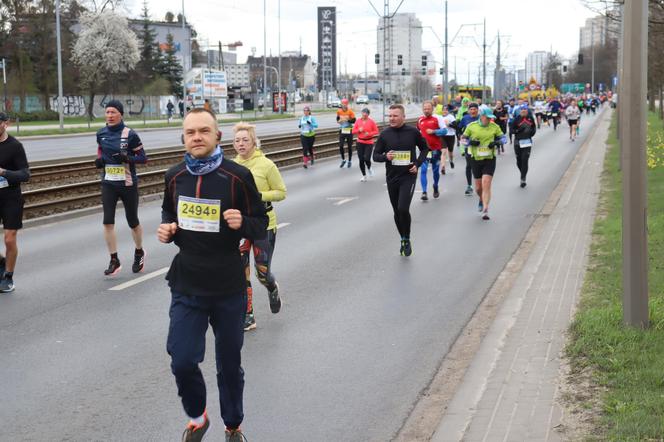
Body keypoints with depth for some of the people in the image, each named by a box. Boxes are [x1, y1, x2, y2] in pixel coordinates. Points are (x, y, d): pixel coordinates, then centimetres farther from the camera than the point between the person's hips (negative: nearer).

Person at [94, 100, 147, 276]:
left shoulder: (130, 135, -10)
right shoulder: (101, 134, 3)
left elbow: (143, 158, -7)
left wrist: (126, 158, -24)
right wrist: (99, 160, 0)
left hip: (128, 184, -3)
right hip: (108, 184, 3)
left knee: (133, 221, 10)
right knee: (108, 222, -8)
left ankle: (139, 252, 35)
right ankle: (114, 260, 1)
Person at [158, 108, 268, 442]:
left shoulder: (237, 176, -11)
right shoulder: (175, 176, 1)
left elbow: (260, 225, -4)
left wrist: (242, 223, -26)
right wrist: (166, 229, -2)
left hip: (228, 287, -2)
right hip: (186, 286, 2)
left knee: (229, 364, 11)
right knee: (182, 361, -5)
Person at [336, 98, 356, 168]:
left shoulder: (350, 111, -11)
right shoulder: (339, 111, -1)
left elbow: (354, 121, -10)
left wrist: (348, 119, -25)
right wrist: (339, 120, -9)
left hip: (349, 131, -2)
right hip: (342, 130, 2)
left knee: (350, 146, 7)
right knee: (341, 146, -5)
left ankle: (349, 161, 20)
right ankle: (343, 160, 14)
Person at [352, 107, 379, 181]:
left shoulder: (371, 122, -6)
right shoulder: (358, 121, 1)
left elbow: (376, 131, -1)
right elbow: (353, 131, 5)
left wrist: (369, 134, -17)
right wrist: (359, 130, -15)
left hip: (369, 143, -3)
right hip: (360, 143, 3)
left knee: (367, 159, -14)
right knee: (361, 160, 3)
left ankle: (369, 169, 22)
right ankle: (364, 176, 19)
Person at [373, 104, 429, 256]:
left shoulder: (413, 132, -5)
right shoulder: (384, 134, -1)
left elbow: (425, 148, 10)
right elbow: (375, 155, 5)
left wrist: (418, 163, -4)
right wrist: (385, 156, -16)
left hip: (408, 176, -3)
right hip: (391, 177, 3)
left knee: (403, 209, -18)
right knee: (397, 212, 11)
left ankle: (407, 240, 3)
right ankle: (403, 240, 30)